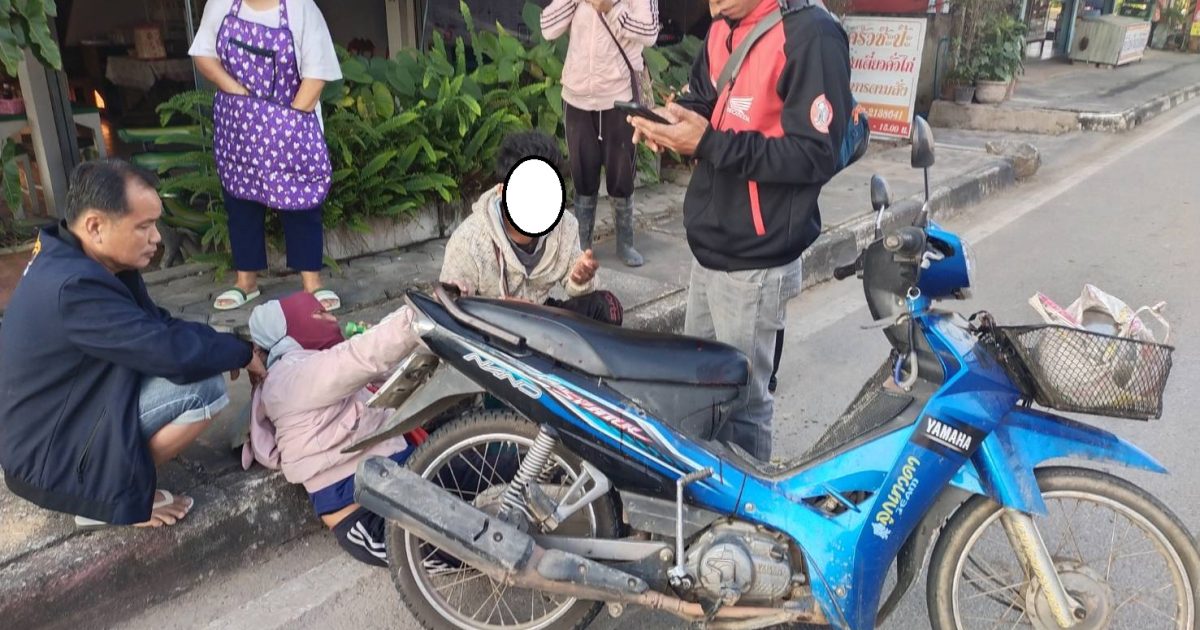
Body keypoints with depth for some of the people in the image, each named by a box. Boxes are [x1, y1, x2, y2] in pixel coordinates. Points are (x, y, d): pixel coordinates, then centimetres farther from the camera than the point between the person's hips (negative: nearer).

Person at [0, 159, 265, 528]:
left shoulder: (74, 260, 0)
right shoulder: (74, 286, -30)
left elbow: (155, 325, 8)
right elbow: (175, 354, -30)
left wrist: (221, 348, -7)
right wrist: (240, 352, -12)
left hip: (62, 416, 10)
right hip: (47, 457, -10)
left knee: (200, 365, 7)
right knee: (205, 386, -23)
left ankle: (112, 477, 8)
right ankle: (114, 493, -3)